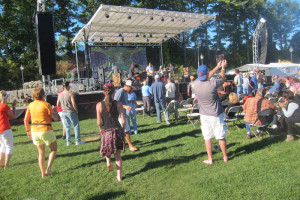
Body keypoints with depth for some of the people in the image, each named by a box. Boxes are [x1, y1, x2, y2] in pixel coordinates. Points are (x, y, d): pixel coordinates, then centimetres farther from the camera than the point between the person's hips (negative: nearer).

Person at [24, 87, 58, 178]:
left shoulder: (31, 105, 4)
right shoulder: (46, 105, -12)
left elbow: (25, 120, 9)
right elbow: (55, 118, -9)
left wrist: (28, 130, 20)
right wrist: (53, 111, 9)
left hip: (34, 131, 6)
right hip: (46, 130, -6)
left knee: (41, 153, 17)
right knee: (54, 149, 12)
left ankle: (43, 173, 20)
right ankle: (48, 169, 1)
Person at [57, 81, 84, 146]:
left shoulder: (60, 94, 4)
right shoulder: (70, 93, -13)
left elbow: (58, 105, 9)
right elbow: (74, 104, -17)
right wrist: (76, 111, -4)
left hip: (64, 112, 6)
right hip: (71, 112, -5)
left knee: (67, 127, 12)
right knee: (76, 127, 6)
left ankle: (68, 141, 15)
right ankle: (77, 141, 8)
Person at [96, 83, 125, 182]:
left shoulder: (99, 105, -7)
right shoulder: (118, 104, -7)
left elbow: (99, 123, -6)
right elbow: (123, 121, -7)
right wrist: (122, 129, 11)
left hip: (106, 132, 0)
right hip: (117, 130, 0)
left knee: (107, 149, 32)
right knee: (117, 154, 16)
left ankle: (108, 161, 6)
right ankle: (119, 176, 20)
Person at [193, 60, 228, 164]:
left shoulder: (196, 83, -8)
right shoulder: (212, 84, -20)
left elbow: (206, 77, 11)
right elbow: (222, 79, 2)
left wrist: (217, 67, 20)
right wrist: (223, 68, 19)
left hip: (204, 115, 3)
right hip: (215, 115, -3)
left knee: (207, 137, 10)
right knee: (221, 136, 13)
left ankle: (210, 159, 17)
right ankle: (225, 157, 28)